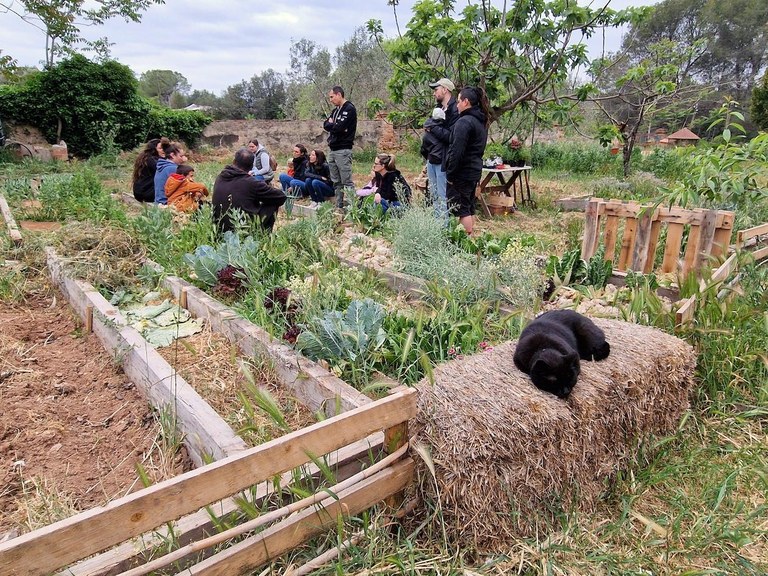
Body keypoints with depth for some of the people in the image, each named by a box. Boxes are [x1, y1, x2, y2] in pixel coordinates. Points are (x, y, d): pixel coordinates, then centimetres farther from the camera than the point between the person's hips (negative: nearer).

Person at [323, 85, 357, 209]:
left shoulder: (349, 109, -7)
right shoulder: (335, 110, 19)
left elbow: (339, 127, -16)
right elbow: (325, 125, 9)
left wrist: (331, 125, 2)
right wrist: (335, 126, -9)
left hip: (343, 150, -9)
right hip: (333, 150, 9)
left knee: (347, 182, -9)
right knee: (336, 182, 11)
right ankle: (339, 206, 16)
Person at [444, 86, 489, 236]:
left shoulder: (464, 122, -17)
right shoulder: (481, 121, 13)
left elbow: (457, 151, -21)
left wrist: (450, 174, -15)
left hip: (462, 173, -9)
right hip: (474, 171, 9)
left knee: (460, 209, -3)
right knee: (469, 208, 16)